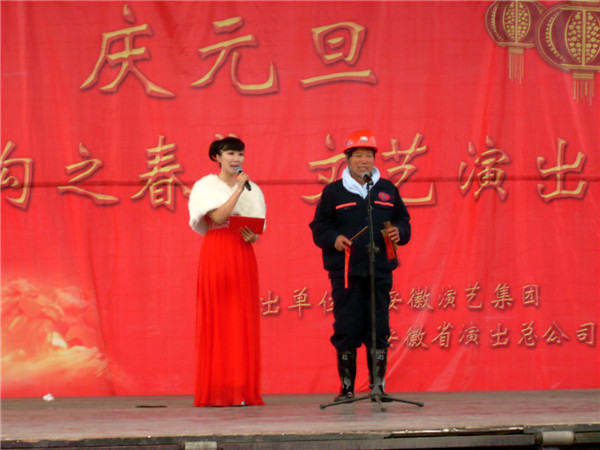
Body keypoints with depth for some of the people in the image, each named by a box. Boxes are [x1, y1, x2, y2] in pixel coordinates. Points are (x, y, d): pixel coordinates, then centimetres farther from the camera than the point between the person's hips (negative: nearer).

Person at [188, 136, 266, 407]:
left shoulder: (251, 189, 16)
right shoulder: (206, 186, 3)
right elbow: (217, 217, -12)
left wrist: (252, 236, -10)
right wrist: (238, 190, -13)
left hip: (243, 254, 4)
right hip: (216, 251, -4)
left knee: (244, 319, -1)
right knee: (217, 318, -7)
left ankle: (242, 390, 0)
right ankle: (216, 392, -6)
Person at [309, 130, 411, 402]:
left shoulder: (387, 190, 14)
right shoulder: (333, 192, 7)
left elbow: (404, 221, 19)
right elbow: (318, 228, 8)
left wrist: (398, 232, -3)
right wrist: (334, 239, -11)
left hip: (380, 270, 2)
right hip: (346, 272, -2)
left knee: (378, 329, 0)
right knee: (346, 329, -3)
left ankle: (378, 384, 7)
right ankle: (346, 387, 4)